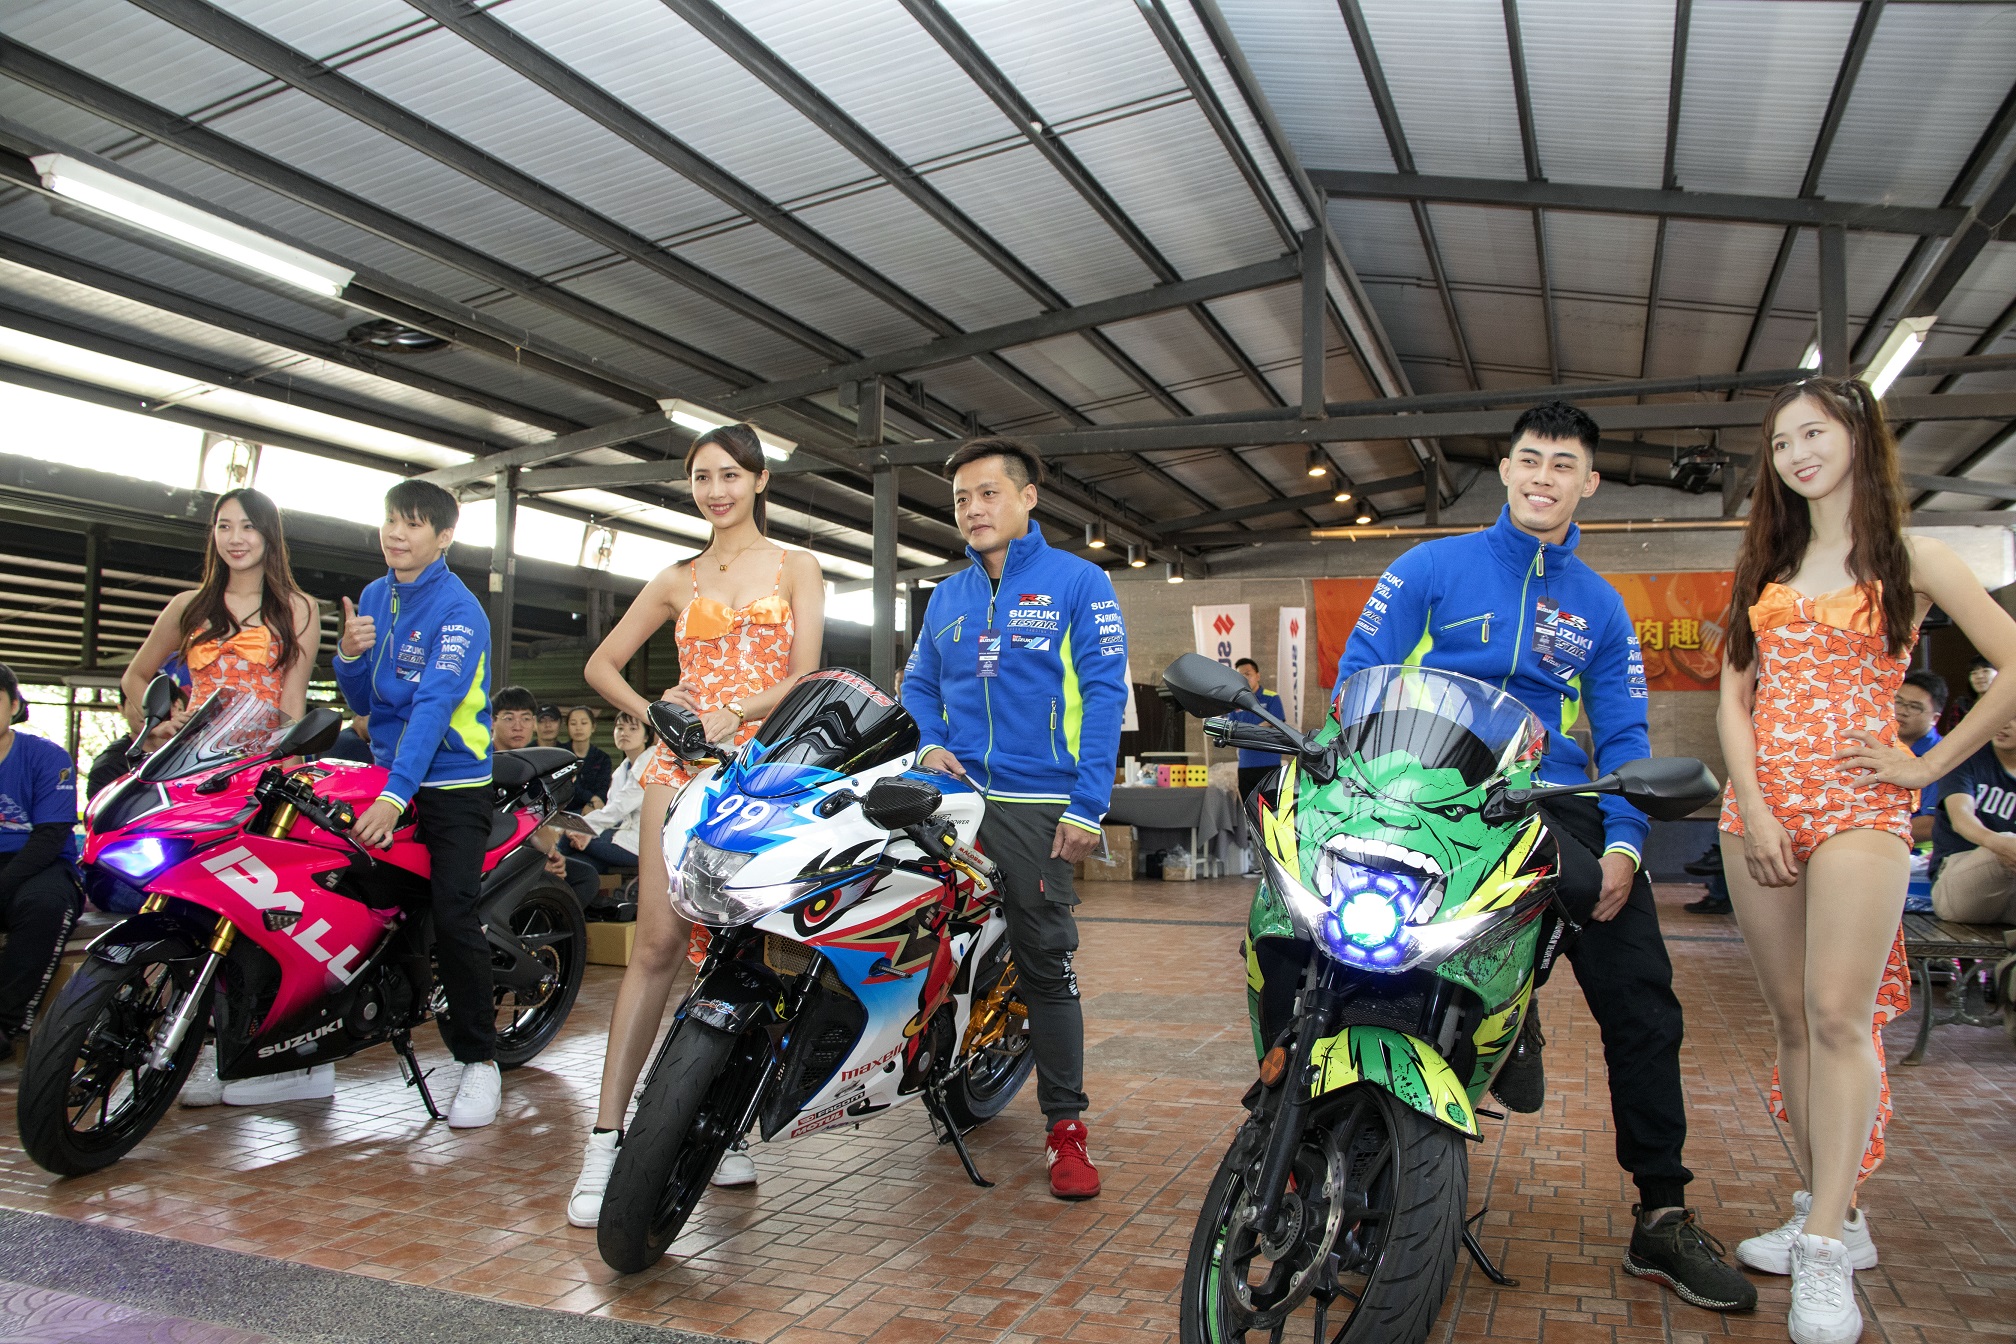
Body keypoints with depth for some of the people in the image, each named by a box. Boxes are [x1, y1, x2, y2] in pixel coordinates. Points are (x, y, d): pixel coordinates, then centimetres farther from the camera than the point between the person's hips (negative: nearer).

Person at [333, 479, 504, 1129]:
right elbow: (363, 702, 14)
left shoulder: (459, 610, -12)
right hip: (387, 773, 7)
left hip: (452, 784, -7)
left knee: (453, 917, -14)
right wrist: (350, 654, -7)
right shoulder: (373, 597, 10)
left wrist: (395, 795, -32)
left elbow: (434, 705, -23)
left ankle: (479, 1060, -2)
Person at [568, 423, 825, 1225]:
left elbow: (804, 676, 0)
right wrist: (650, 711, 3)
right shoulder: (678, 582, 19)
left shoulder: (795, 570, 12)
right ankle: (606, 1138, -7)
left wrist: (733, 712, -15)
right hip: (684, 766, 1)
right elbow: (602, 663, 21)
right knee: (658, 942, -9)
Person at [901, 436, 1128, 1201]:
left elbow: (1105, 694, -6)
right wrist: (929, 746, 1)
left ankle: (1066, 1123, 9)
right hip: (955, 795, 5)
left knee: (1046, 962, -1)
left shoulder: (1077, 583, 1)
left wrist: (1088, 806, -13)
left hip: (1039, 807, -4)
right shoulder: (947, 598, 17)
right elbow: (919, 685, 23)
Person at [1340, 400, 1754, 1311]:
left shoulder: (1600, 608, 17)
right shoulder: (1430, 569, 7)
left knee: (1643, 1005, -2)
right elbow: (1359, 678, 3)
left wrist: (1623, 841, -4)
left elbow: (1623, 737, 12)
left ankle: (1660, 1218, 10)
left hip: (1560, 806, 3)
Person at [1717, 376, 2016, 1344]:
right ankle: (1830, 1212, 16)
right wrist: (1752, 805, -2)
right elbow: (1734, 697, 10)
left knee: (1839, 1016, -12)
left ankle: (1825, 1249, -8)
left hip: (1858, 807, -4)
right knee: (1791, 1019, 6)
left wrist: (1929, 765, -3)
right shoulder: (1764, 565, 16)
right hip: (1758, 807, 5)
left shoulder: (1910, 560, 5)